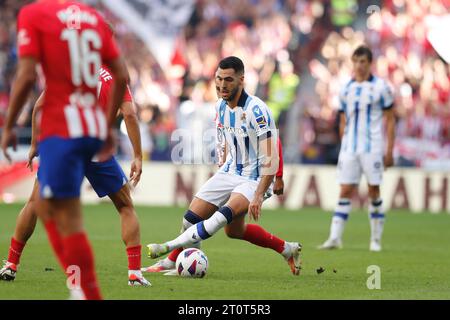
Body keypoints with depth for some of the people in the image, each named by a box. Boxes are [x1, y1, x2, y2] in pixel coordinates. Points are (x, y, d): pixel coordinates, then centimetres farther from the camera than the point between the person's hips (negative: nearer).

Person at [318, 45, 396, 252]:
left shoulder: (381, 87, -1)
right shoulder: (346, 90, 10)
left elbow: (390, 120, 0)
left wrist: (389, 151, -5)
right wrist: (344, 147, 13)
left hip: (373, 148, -3)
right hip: (349, 149, 3)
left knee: (374, 192, 0)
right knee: (345, 192, -2)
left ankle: (376, 240, 9)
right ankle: (335, 238, -6)